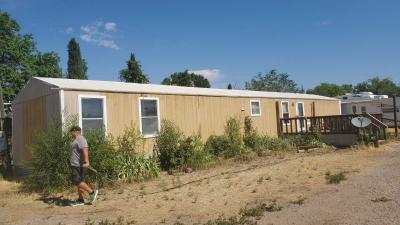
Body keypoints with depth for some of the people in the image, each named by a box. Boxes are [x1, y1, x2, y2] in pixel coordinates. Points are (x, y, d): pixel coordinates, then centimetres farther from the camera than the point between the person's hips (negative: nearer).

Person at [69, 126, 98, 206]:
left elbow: (85, 150, -27)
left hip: (78, 165, -10)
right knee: (79, 182, 9)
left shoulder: (80, 139, -14)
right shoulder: (77, 140, 20)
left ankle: (92, 192, -6)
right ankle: (80, 200, 13)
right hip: (76, 165, 10)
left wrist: (86, 162, -34)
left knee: (77, 181, -12)